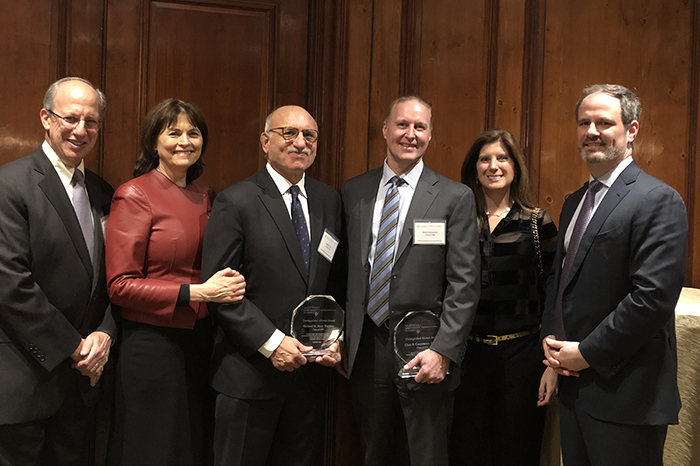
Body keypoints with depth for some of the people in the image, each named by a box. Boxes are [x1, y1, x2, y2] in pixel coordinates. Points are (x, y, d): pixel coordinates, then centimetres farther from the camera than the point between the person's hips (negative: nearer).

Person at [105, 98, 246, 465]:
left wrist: (231, 282, -1)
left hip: (200, 341, 6)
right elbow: (120, 286, -13)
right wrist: (195, 292, -20)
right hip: (153, 343, -6)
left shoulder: (205, 198, 9)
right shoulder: (134, 195, -9)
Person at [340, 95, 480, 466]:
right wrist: (338, 336, 5)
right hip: (366, 347, 3)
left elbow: (464, 285, -8)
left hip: (424, 352, -3)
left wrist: (443, 351, -15)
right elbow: (345, 270, 10)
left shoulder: (455, 197, -4)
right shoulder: (353, 192, 6)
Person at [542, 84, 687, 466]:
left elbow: (654, 296, -21)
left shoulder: (658, 200, -13)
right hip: (573, 383, 8)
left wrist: (587, 352, -16)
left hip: (624, 393, -7)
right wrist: (550, 338, 3)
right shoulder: (574, 201, 13)